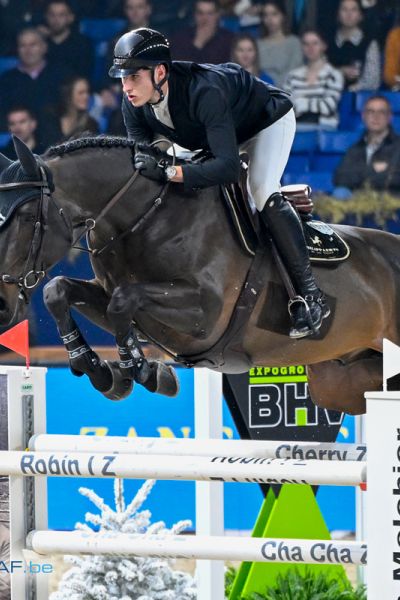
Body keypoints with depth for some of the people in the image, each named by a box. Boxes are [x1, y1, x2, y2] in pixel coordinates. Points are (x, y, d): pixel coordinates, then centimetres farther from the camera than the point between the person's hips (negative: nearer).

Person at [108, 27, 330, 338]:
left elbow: (229, 167, -51)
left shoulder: (202, 92, -45)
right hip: (213, 134, 8)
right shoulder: (134, 104, -23)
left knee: (263, 192, -26)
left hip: (268, 117, -8)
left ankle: (311, 296, -24)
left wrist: (168, 172, -59)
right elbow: (140, 157, -14)